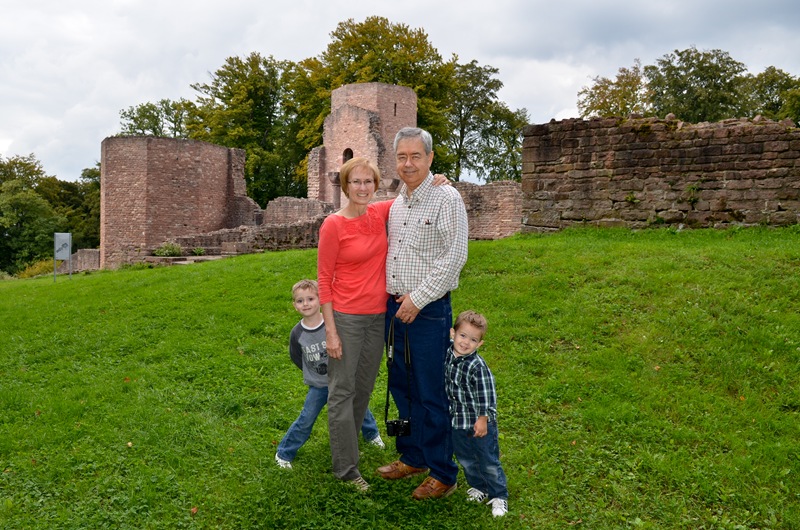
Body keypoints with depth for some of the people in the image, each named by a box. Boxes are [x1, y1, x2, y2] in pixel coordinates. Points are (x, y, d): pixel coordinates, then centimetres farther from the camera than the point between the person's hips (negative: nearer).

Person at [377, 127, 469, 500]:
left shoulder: (446, 198, -10)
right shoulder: (397, 203, 11)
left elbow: (455, 256, -16)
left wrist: (418, 298, -16)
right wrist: (395, 297, 8)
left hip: (429, 311, -7)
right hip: (394, 307, 7)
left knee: (431, 393, 2)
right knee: (400, 386, 16)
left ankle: (442, 474, 18)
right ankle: (411, 457, 34)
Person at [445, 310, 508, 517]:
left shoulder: (478, 366, -26)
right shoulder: (448, 355, -8)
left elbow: (486, 396, -20)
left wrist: (483, 419, -17)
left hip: (479, 423, -6)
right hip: (457, 421, 6)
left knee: (489, 462, 8)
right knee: (466, 459, 21)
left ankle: (499, 496, 26)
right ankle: (478, 487, 42)